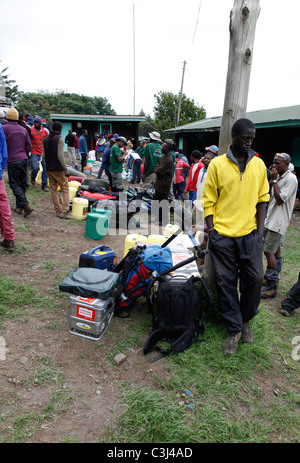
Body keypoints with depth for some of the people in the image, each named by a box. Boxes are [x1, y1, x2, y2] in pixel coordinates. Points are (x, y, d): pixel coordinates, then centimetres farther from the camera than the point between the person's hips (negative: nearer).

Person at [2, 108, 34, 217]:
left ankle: (26, 205, -15)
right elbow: (29, 146, 11)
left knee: (14, 184, -1)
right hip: (24, 159, 5)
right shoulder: (23, 129, 10)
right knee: (22, 184, 10)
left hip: (12, 160, -5)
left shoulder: (5, 128, -6)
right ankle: (19, 207, 17)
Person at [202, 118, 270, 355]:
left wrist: (260, 230, 3)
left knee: (255, 278, 2)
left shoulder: (259, 164, 8)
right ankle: (234, 329, 22)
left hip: (249, 233, 2)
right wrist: (210, 228, -6)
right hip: (222, 234, -2)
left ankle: (246, 319, 30)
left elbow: (262, 199, 11)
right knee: (226, 282, 5)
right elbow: (209, 199, 1)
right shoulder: (217, 164, 0)